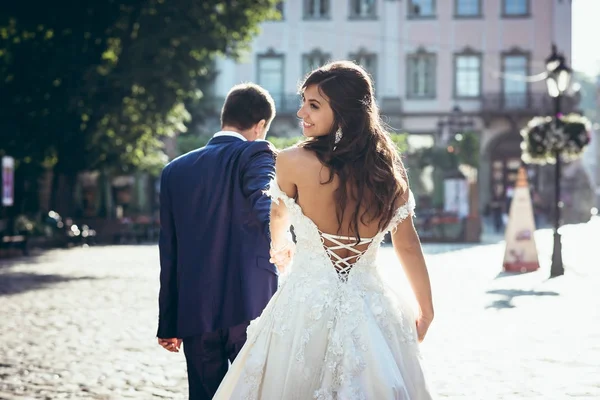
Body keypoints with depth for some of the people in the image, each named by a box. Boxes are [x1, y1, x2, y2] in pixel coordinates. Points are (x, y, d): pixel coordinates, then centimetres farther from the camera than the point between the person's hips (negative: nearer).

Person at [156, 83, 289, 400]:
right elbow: (267, 207, -25)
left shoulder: (175, 171, 12)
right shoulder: (255, 155, -2)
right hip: (251, 307, -4)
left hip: (194, 315, 5)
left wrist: (168, 324, 15)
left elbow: (168, 256, 12)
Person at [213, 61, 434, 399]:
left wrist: (278, 248, 32)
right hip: (372, 310, 4)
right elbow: (408, 246, 7)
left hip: (308, 305, -3)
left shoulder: (293, 162, -12)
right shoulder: (389, 169, -2)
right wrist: (426, 309, 21)